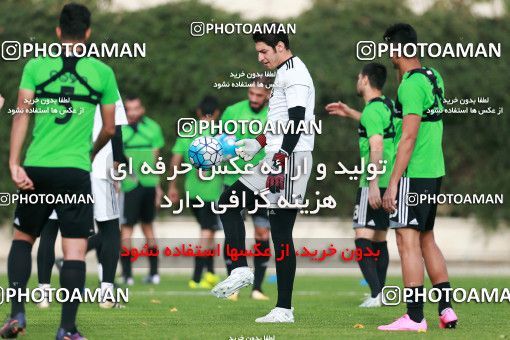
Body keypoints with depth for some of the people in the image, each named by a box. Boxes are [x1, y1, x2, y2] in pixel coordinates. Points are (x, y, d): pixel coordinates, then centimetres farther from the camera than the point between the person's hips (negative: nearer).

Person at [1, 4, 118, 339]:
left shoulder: (36, 66, 4)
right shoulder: (102, 72, 3)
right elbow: (109, 128, 10)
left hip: (36, 169, 2)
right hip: (76, 172, -2)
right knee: (75, 250, 0)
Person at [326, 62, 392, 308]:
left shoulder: (373, 110, -14)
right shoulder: (387, 105, 14)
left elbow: (377, 146, -25)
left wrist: (373, 184, -28)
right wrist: (349, 113, 44)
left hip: (374, 184, -9)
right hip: (390, 182, 9)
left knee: (362, 237, -12)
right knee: (379, 239, 15)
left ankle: (375, 294, -23)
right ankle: (380, 294, 18)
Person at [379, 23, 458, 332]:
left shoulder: (411, 85, -16)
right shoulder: (433, 77, 11)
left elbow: (409, 137, -20)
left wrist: (393, 183, -19)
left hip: (413, 175, -9)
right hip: (434, 171, 9)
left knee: (408, 240, -8)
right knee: (426, 239, 17)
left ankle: (415, 318, -11)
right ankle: (446, 311, 17)